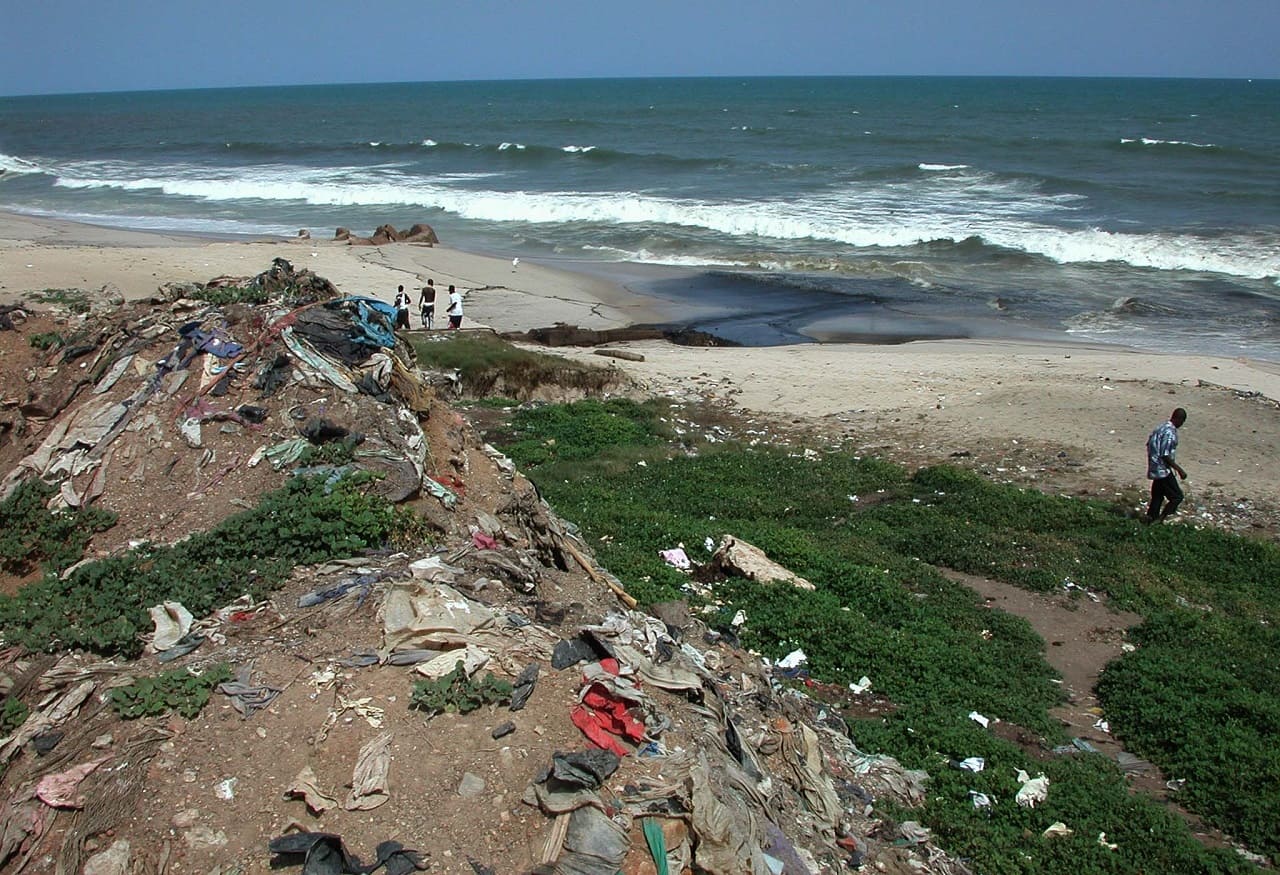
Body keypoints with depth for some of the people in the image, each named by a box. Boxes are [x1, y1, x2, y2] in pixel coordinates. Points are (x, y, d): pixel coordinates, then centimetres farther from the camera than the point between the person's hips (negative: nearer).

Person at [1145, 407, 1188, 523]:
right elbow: (1165, 456, -23)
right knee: (1177, 497, 0)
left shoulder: (1160, 427, 7)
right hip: (1163, 470, -9)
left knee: (1158, 496, 18)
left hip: (1154, 469, 10)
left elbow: (1149, 444, 14)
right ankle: (1158, 521, 0)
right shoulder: (1170, 433, -21)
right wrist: (1179, 470, -17)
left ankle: (1151, 520, 23)